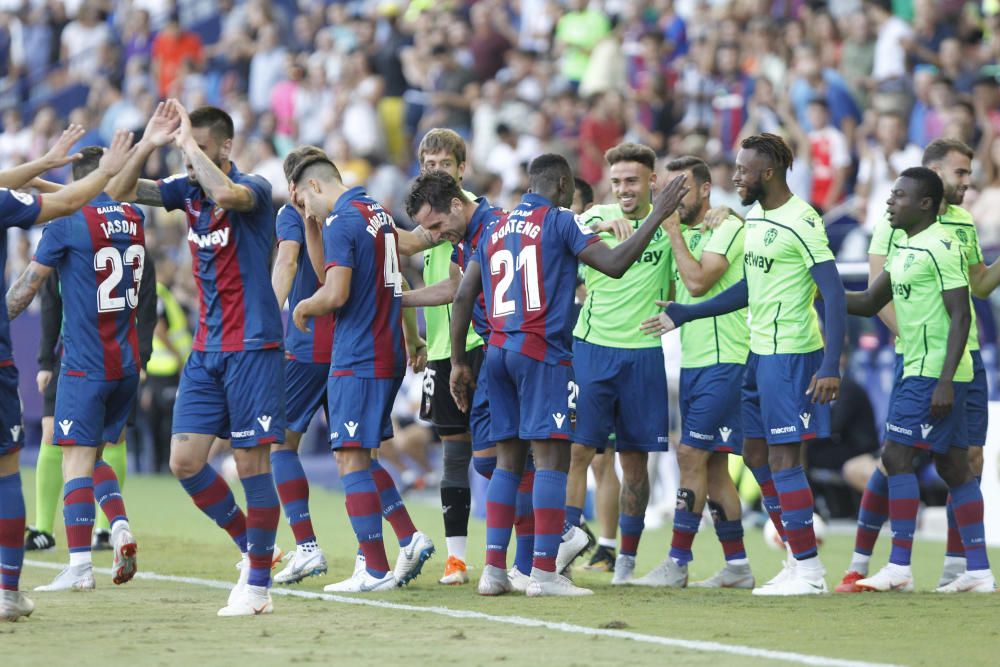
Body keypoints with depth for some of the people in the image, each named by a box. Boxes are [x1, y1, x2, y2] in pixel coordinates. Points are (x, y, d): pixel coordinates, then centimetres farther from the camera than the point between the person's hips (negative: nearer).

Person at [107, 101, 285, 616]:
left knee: (251, 462, -4)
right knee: (185, 461, 1)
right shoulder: (187, 190, 8)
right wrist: (149, 143, -10)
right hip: (205, 350, 7)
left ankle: (258, 583, 3)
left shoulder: (253, 188, -11)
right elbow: (119, 191, 3)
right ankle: (250, 547, 19)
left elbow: (225, 193, -34)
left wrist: (190, 142, -23)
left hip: (252, 347, -7)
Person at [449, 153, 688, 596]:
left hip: (497, 352, 7)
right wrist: (656, 218, -5)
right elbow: (615, 264, -12)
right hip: (543, 352, -7)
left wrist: (458, 362, 19)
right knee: (551, 458, -6)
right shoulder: (560, 222, -2)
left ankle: (494, 569, 6)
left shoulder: (496, 230, 17)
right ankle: (544, 573, -11)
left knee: (508, 460, 10)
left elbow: (464, 297, 14)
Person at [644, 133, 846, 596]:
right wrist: (684, 315, 24)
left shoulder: (801, 222, -16)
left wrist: (831, 366, -25)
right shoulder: (755, 217, 12)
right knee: (756, 454, 12)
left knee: (783, 458, -8)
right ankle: (799, 560, 19)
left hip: (792, 354, -10)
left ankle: (809, 570, -3)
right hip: (760, 352, 10)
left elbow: (834, 294, -19)